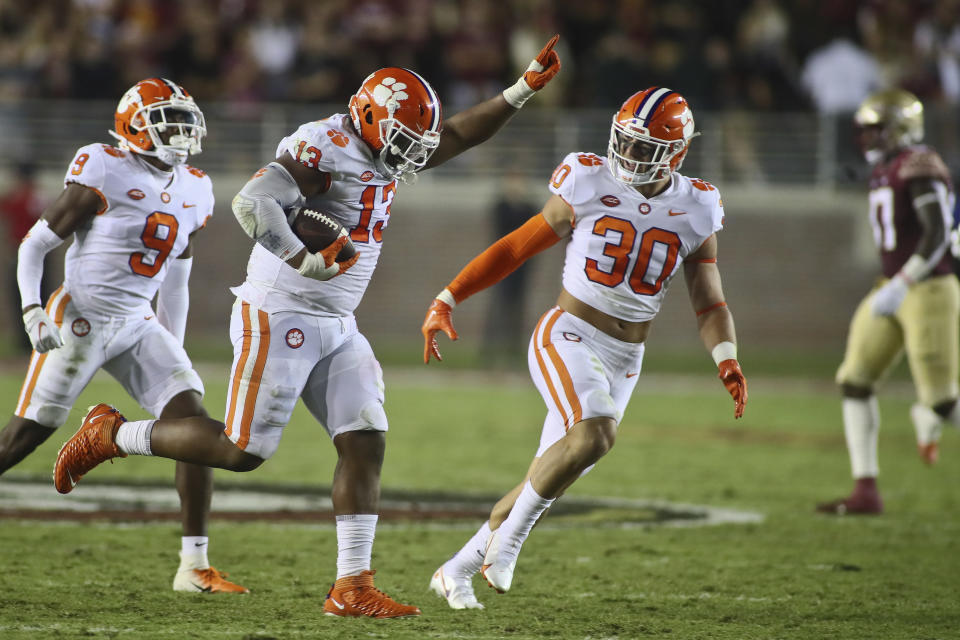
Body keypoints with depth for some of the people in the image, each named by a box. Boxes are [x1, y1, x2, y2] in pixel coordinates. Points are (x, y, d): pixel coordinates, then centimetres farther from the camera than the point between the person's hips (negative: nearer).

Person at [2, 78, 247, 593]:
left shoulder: (193, 191, 8)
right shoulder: (103, 175, -12)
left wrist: (174, 353, 19)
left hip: (138, 324, 6)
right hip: (79, 316, -6)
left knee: (193, 421, -10)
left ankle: (194, 565, -8)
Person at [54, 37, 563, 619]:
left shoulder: (382, 156, 11)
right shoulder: (323, 147, -18)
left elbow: (460, 135, 22)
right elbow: (252, 202, -29)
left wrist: (524, 89, 15)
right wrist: (305, 261, -35)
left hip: (336, 329, 9)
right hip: (278, 318, -9)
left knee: (366, 445, -2)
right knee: (242, 451, -5)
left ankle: (352, 587, -1)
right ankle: (110, 434, 14)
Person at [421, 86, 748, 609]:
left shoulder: (696, 211, 2)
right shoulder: (589, 185, -6)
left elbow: (709, 303, 5)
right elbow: (517, 247, 1)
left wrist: (728, 364, -13)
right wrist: (447, 300, -3)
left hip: (623, 361, 4)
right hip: (568, 336, -4)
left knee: (549, 479, 4)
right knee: (595, 434, -31)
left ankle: (456, 571, 19)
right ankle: (514, 529, -11)